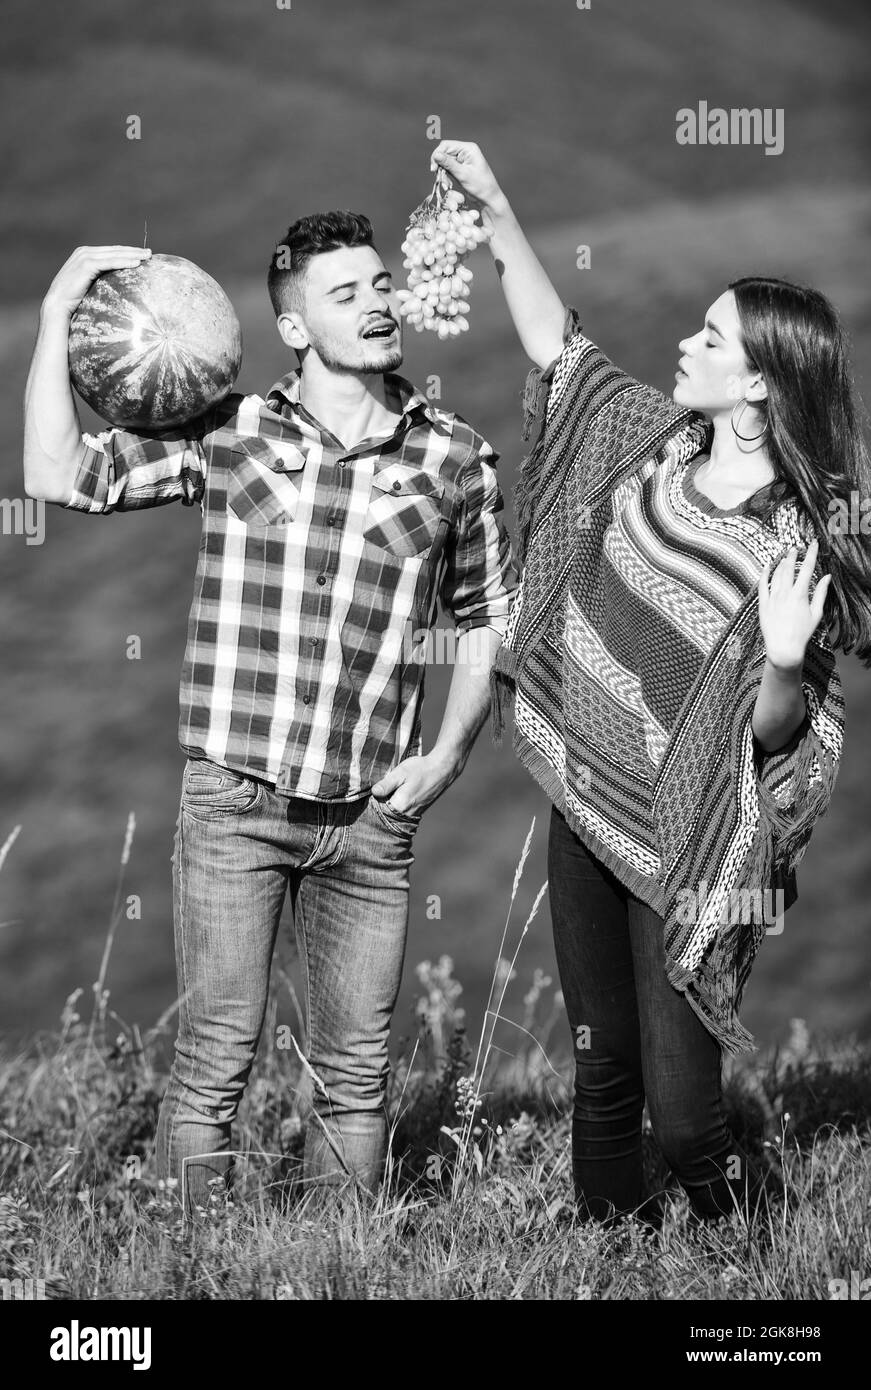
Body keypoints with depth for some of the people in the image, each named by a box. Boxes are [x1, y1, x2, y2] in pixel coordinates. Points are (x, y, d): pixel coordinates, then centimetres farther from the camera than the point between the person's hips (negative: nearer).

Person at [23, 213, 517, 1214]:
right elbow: (58, 477, -3)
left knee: (356, 1078, 8)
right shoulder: (226, 433, 2)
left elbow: (487, 619, 16)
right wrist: (57, 314, -7)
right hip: (234, 801, -2)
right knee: (214, 1064, 1)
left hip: (370, 816, 2)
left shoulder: (456, 459, 5)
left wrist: (448, 755, 5)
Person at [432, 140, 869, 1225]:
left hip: (685, 855, -6)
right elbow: (561, 348, 10)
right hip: (585, 809, 6)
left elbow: (775, 736, -15)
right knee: (601, 1073, 17)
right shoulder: (658, 443, -2)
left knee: (681, 1112, -4)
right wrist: (497, 212, 5)